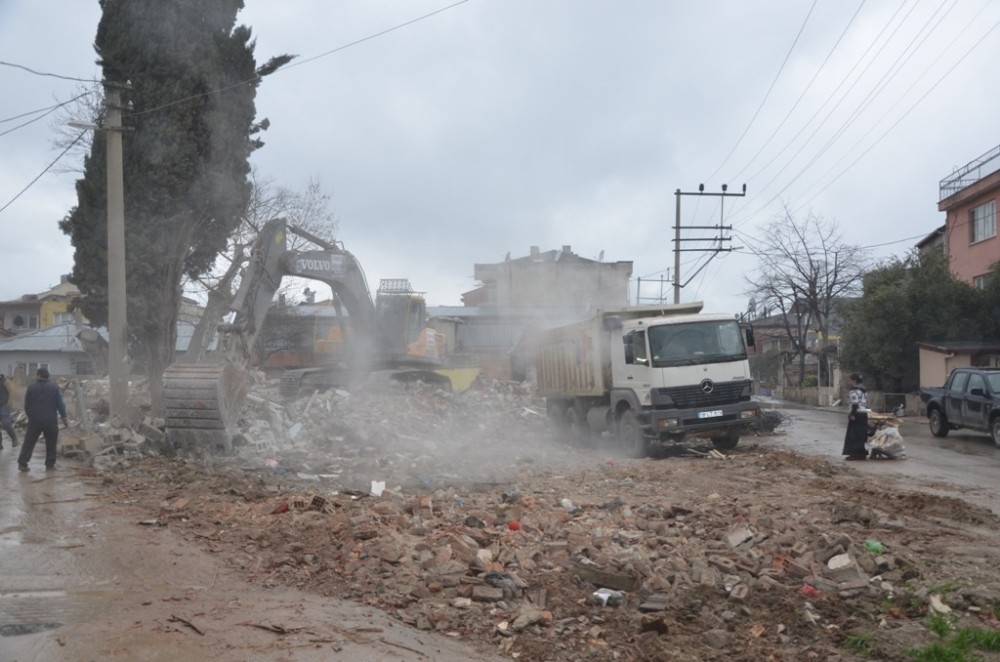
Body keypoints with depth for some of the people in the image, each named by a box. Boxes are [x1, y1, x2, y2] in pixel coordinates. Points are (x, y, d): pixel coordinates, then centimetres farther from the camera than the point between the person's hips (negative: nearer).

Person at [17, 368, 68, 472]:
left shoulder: (31, 388, 0)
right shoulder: (55, 388, -1)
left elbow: (26, 405, 6)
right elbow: (60, 404, -3)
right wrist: (64, 418, 2)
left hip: (34, 420, 0)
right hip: (50, 421, 0)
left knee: (29, 442, 6)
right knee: (51, 443, 9)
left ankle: (22, 463, 1)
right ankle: (50, 464, 10)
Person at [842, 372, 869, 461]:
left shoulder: (853, 391, -13)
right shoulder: (863, 390, 17)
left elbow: (855, 404, -20)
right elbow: (866, 403, 20)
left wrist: (852, 414, -21)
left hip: (857, 414, -10)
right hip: (864, 414, 10)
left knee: (854, 435, -4)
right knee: (861, 435, 13)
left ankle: (855, 453, -5)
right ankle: (862, 453, 16)